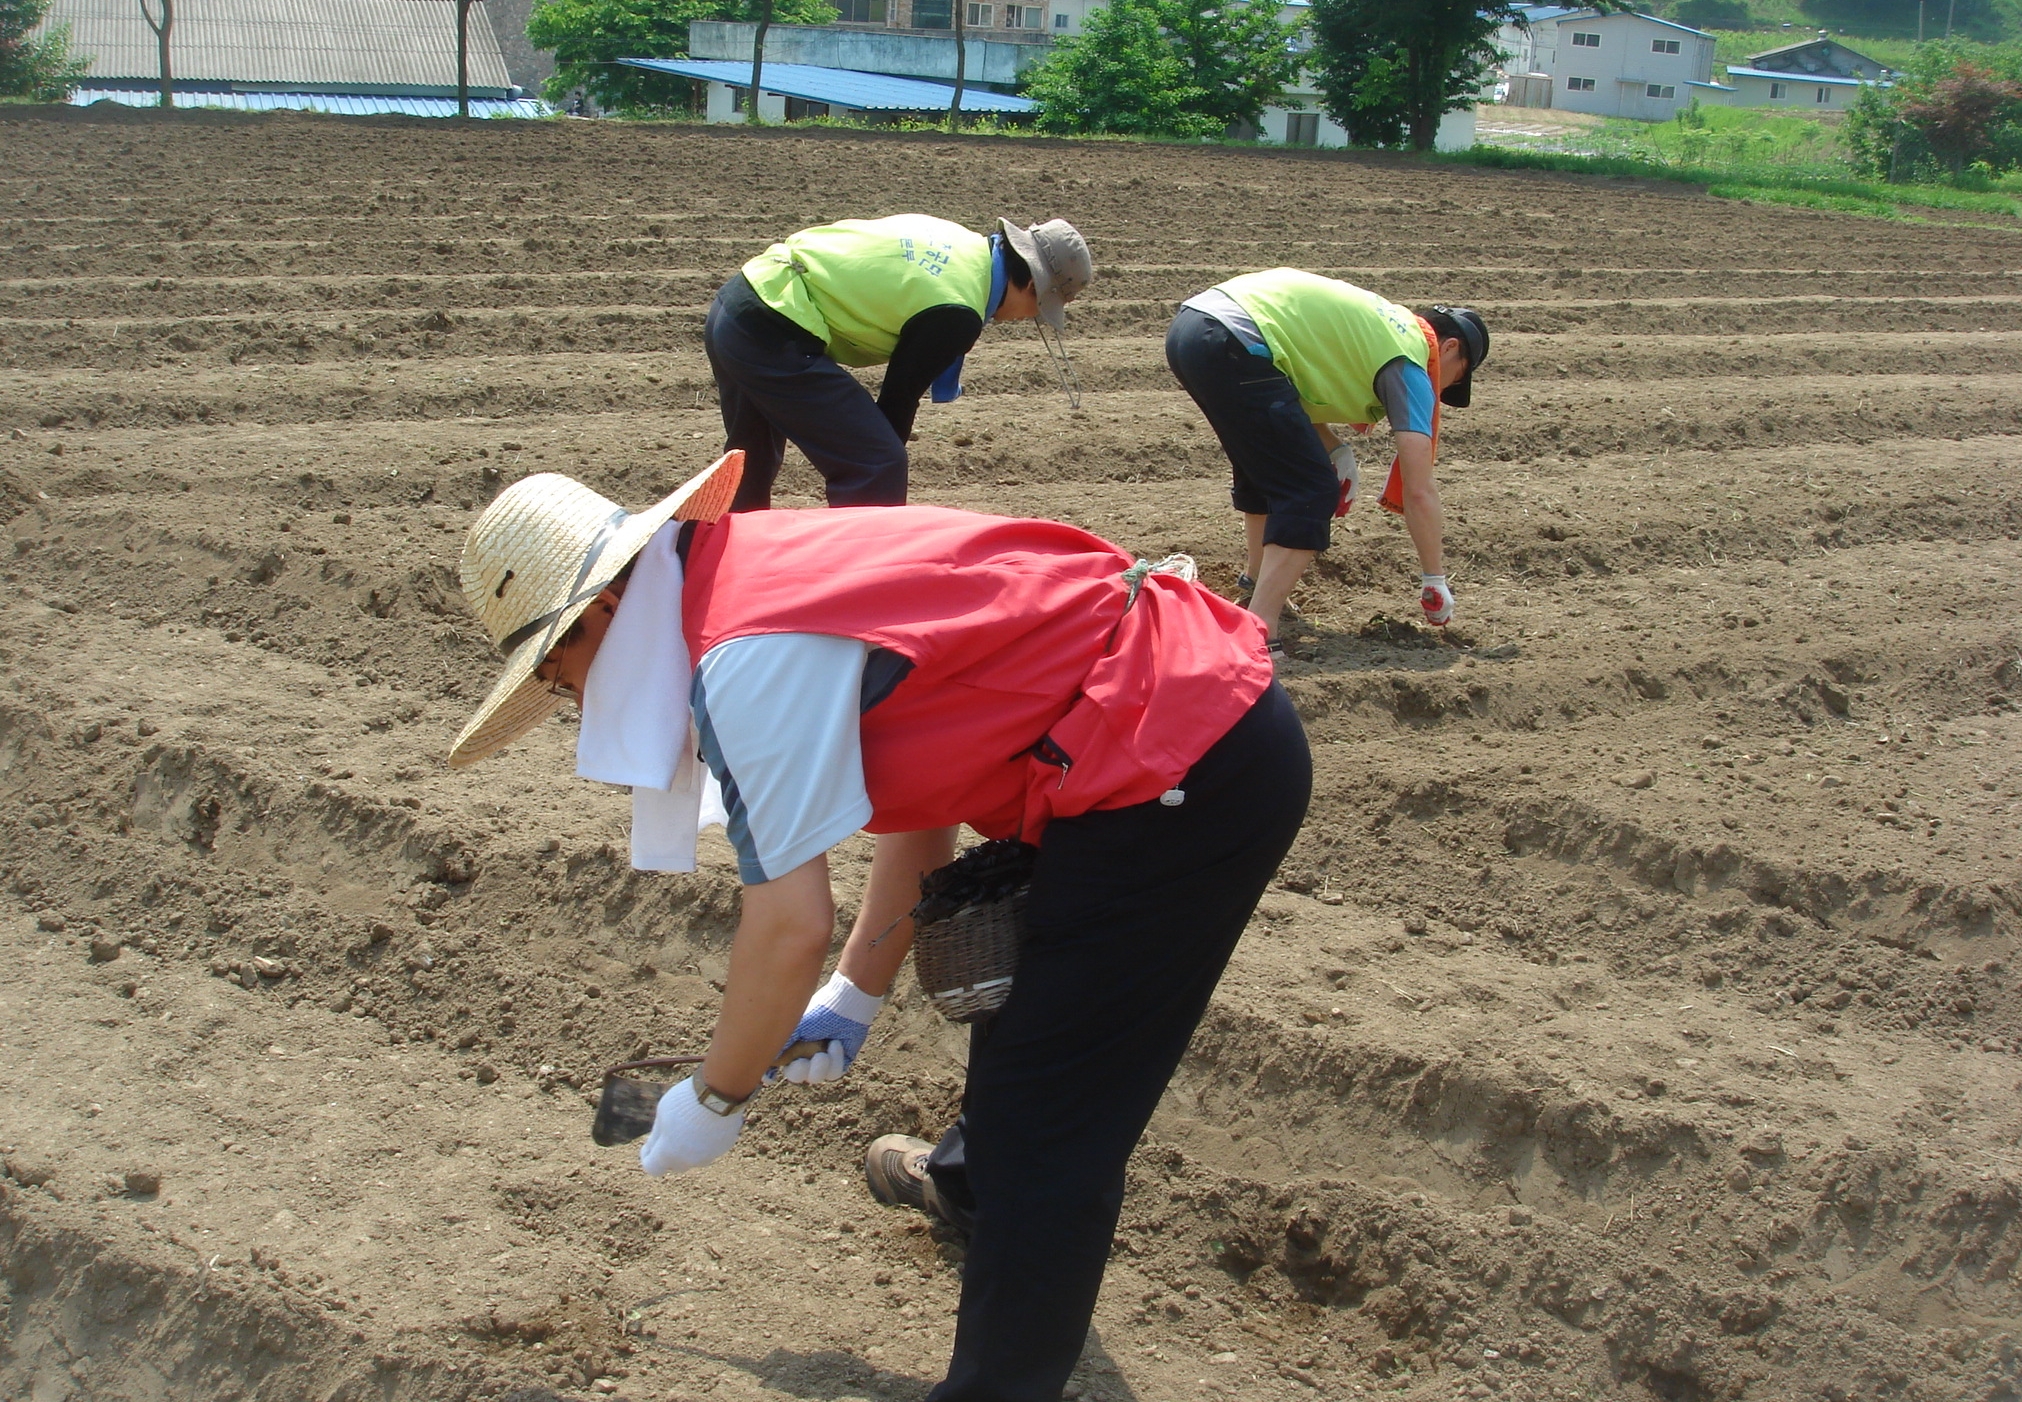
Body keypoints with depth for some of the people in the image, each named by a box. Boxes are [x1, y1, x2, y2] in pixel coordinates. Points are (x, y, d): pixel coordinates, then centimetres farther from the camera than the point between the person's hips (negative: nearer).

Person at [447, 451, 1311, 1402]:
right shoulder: (773, 568, 10)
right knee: (1017, 978, 33)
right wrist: (855, 997, 23)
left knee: (1044, 1130, -4)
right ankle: (977, 1178, 59)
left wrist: (713, 1101, -2)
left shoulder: (746, 662, -20)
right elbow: (924, 787, 18)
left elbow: (790, 929, -19)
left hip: (1182, 783, -11)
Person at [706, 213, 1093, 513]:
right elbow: (901, 393, -7)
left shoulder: (957, 239, 11)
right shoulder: (958, 314, -15)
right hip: (773, 336, -10)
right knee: (876, 467, -8)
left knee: (750, 467, 29)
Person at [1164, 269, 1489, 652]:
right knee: (1312, 492, -3)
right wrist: (1435, 583, 8)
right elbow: (1419, 491, 0)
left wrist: (1336, 450, 18)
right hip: (1231, 347, -9)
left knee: (1265, 466, 29)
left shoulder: (1390, 322, 27)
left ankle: (1256, 580, 43)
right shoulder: (1409, 361, 4)